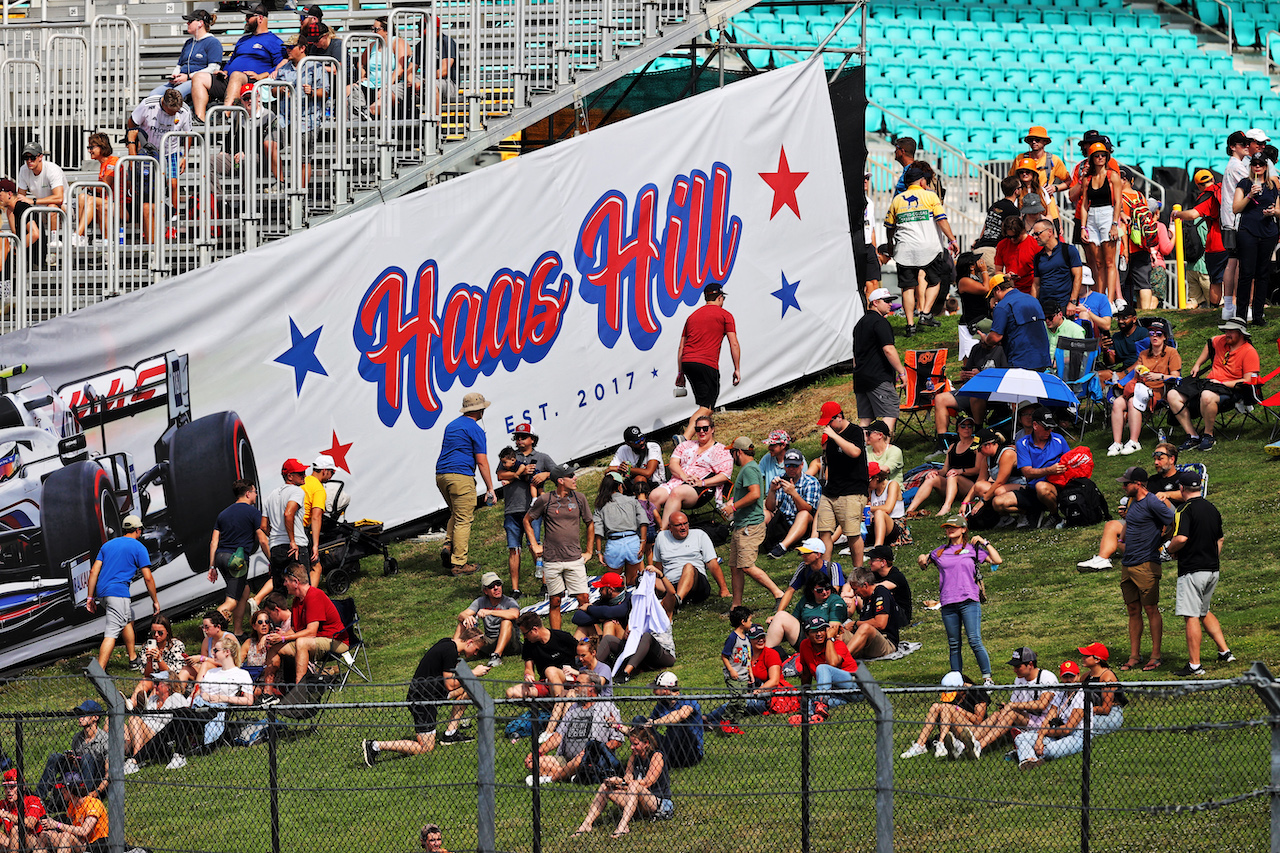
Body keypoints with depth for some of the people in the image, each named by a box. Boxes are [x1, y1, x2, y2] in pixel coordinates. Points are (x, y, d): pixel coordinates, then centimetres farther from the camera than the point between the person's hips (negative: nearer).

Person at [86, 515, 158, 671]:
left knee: (128, 619, 29)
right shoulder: (138, 547, 1)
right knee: (112, 633, -12)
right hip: (119, 592, -7)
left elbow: (94, 572, 12)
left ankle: (133, 659, 39)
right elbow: (148, 578, -4)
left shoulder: (108, 545, 19)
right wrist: (155, 601, 5)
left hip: (102, 592, 7)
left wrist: (90, 597, 12)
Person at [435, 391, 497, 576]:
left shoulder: (452, 425, 19)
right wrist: (490, 488, -6)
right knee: (463, 520, -2)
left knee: (456, 515, 23)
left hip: (441, 475, 8)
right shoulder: (475, 429, -7)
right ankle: (459, 564, -2)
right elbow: (482, 462, -10)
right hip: (461, 476, -8)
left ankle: (448, 546, 2)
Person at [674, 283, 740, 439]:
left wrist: (680, 372, 24)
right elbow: (734, 344, 0)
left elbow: (681, 347, 21)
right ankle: (685, 439, -28)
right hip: (707, 364, -6)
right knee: (707, 408, -10)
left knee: (704, 404, 20)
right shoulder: (724, 315, 6)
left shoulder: (692, 316, 21)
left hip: (687, 362, 6)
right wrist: (737, 369, 5)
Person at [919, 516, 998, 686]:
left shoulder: (973, 549, 8)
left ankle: (987, 678, -7)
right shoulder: (939, 552, 15)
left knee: (975, 641, -13)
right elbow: (924, 564, 29)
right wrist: (922, 560, 7)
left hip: (969, 602, -3)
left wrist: (985, 543, 2)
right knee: (953, 646, 4)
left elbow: (997, 560, 4)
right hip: (948, 604, 3)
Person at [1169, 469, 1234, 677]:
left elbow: (1181, 538, -25)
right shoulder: (1212, 509, 11)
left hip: (1192, 570, -8)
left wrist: (1171, 550, -5)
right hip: (1212, 570, 8)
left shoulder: (1185, 510, -13)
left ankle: (1194, 665, -6)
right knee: (1204, 612, 23)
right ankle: (1224, 651, 18)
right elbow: (1220, 539, 20)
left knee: (1191, 617, -5)